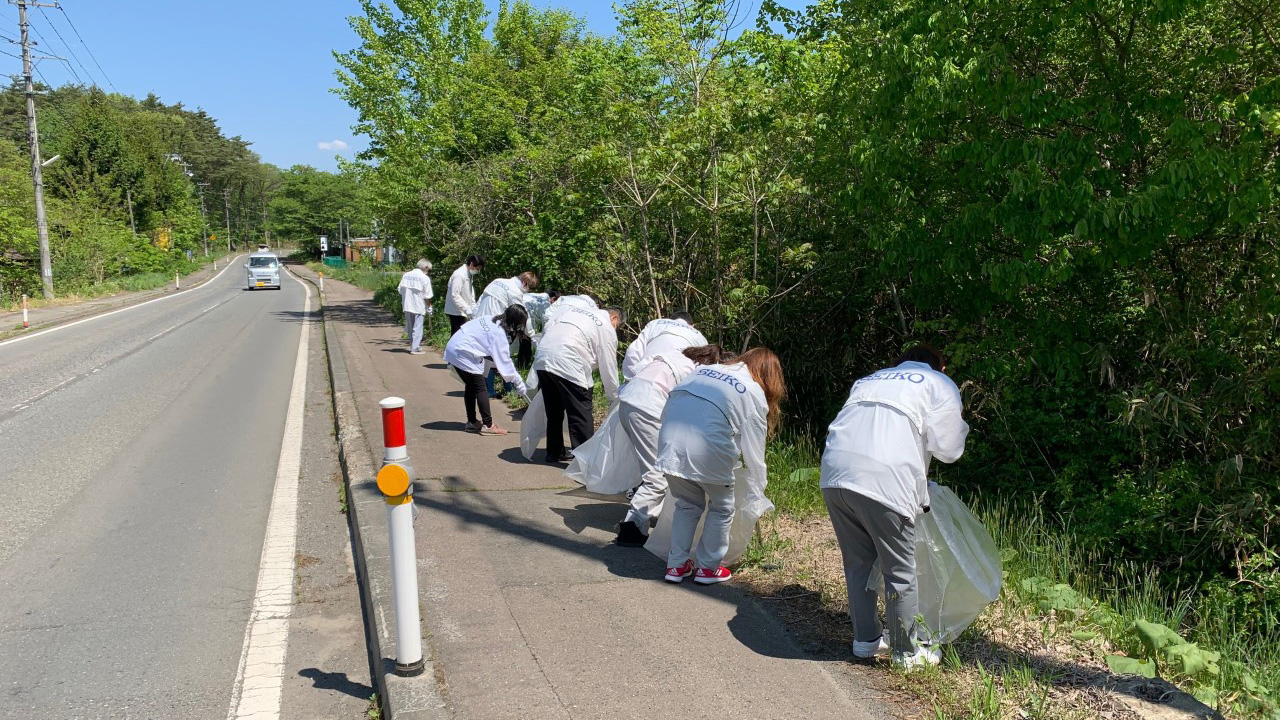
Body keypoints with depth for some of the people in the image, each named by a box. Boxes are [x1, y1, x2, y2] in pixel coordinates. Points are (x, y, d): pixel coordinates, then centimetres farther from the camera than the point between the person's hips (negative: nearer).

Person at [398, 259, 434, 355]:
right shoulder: (425, 278, -10)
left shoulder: (406, 275, 5)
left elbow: (400, 290, 8)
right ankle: (415, 348, 3)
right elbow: (427, 296, -9)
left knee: (410, 327, 16)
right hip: (418, 306, -5)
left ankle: (413, 346, 25)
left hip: (406, 305, 5)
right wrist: (429, 307, 4)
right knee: (417, 328, 2)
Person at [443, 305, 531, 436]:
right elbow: (505, 361, -15)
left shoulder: (492, 320, 8)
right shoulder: (499, 334, -17)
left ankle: (472, 422, 24)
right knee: (480, 388, -3)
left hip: (454, 348, 9)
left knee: (471, 386, 17)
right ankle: (487, 425, -1)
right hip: (462, 353, -9)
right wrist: (520, 384, -10)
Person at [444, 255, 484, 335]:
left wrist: (473, 309, 9)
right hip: (456, 311, -9)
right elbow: (455, 295, -22)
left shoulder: (469, 275, 13)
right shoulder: (459, 275, -17)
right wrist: (466, 309, -25)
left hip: (462, 311, 9)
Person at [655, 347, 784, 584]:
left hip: (670, 442, 5)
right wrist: (754, 505, 18)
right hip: (707, 450, -4)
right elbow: (754, 456, 10)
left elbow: (667, 408, 20)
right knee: (722, 508, 21)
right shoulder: (755, 395, 11)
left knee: (687, 504, 26)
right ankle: (708, 567, 28)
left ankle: (677, 565, 30)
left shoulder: (706, 369, 25)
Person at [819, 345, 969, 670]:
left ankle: (866, 639, 32)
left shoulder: (872, 379, 31)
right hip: (883, 479, -5)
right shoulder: (940, 384, 16)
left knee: (858, 561, 20)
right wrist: (958, 426, 33)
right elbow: (947, 448, 10)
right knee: (900, 570, 9)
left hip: (835, 471, 6)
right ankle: (908, 651, 22)